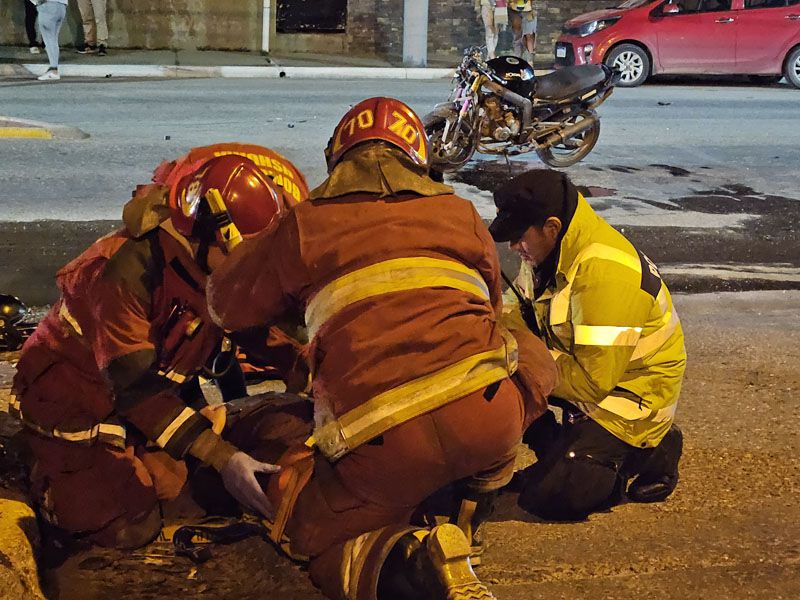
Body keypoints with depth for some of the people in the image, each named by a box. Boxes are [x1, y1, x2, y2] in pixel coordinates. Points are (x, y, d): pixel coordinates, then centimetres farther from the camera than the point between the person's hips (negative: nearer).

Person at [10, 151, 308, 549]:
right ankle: (43, 474, 13)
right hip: (72, 400, -7)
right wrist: (222, 456, -39)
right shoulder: (127, 265, -33)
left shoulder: (217, 269, -9)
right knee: (130, 527, -11)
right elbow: (135, 384, -34)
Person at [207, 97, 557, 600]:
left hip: (380, 442, -2)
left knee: (309, 528, 21)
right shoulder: (461, 214, 21)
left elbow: (226, 304, 26)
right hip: (487, 416, 3)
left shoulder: (304, 225, 14)